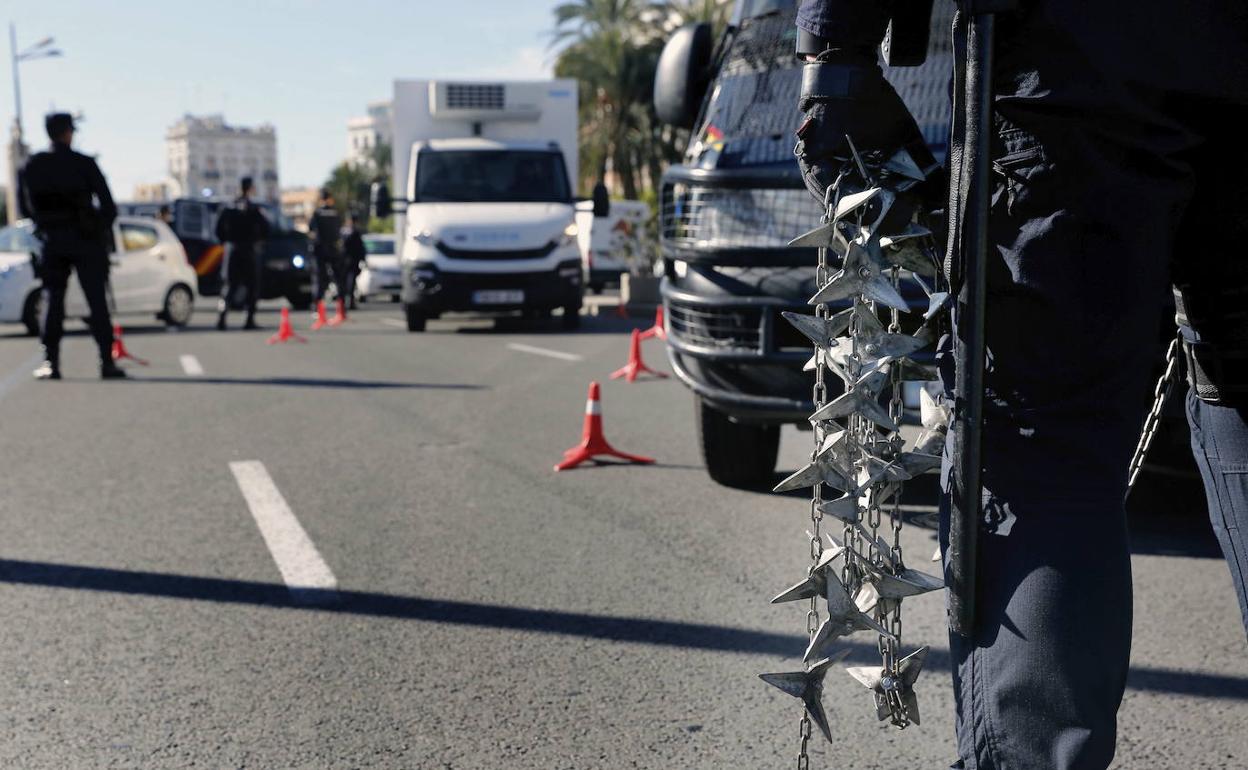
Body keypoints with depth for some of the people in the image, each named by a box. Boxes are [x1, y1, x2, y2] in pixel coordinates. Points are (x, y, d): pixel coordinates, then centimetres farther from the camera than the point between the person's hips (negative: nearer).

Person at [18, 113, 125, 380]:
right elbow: (107, 205, -9)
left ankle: (50, 363, 4)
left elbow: (25, 207, 10)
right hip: (86, 239, -3)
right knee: (97, 302, 0)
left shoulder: (33, 166, 3)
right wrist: (103, 228, 9)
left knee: (52, 301, 9)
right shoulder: (84, 164, -8)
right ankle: (107, 362, -1)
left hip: (52, 240, 3)